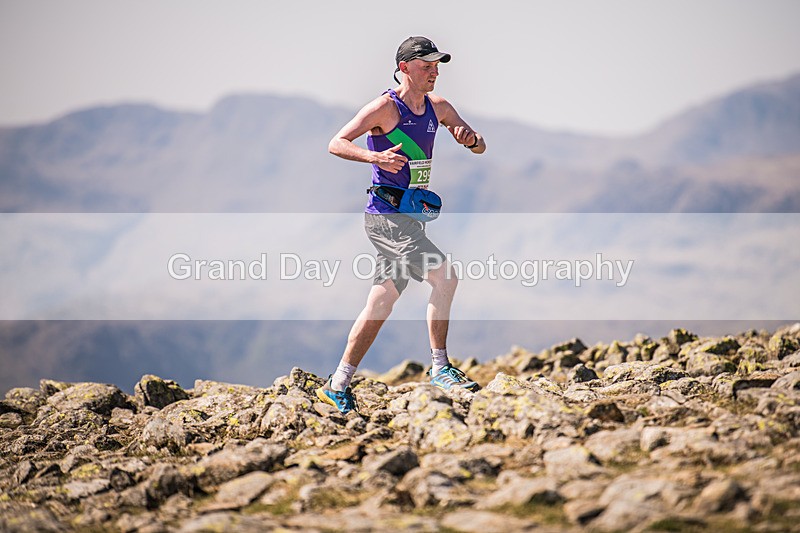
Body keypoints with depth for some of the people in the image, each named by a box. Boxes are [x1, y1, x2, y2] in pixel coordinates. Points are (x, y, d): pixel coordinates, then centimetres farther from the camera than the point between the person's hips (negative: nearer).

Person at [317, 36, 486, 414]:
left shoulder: (438, 108, 12)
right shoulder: (385, 107, -10)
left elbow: (479, 147, 16)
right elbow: (336, 144, -13)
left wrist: (471, 138, -8)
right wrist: (375, 156, -30)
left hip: (410, 219, 8)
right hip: (385, 215, -8)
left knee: (380, 306, 9)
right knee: (444, 276, -21)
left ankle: (337, 386, 16)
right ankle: (440, 368, -14)